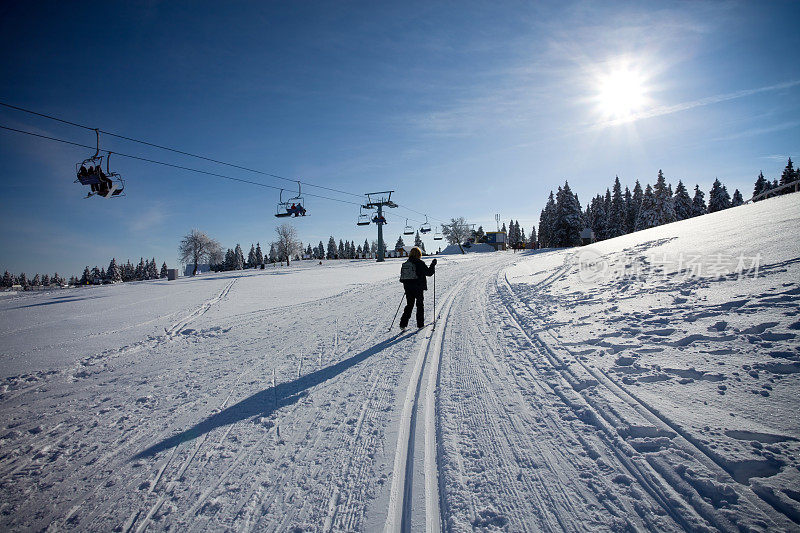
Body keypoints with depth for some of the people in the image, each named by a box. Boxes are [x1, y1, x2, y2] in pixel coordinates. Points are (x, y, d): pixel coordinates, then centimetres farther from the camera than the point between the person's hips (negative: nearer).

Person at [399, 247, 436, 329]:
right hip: (418, 288, -5)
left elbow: (402, 278, 11)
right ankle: (420, 324, 15)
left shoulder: (405, 264, 6)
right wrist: (433, 265, 4)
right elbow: (429, 272, -9)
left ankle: (403, 324, 4)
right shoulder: (420, 263, -11)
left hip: (407, 288, 5)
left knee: (409, 305, 13)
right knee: (420, 305, 10)